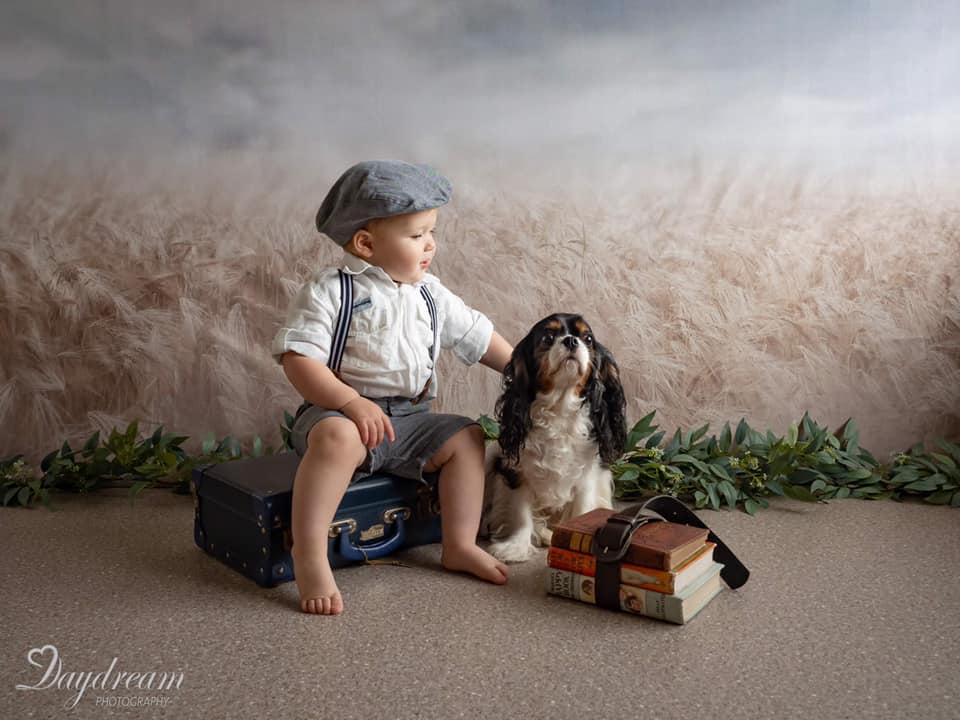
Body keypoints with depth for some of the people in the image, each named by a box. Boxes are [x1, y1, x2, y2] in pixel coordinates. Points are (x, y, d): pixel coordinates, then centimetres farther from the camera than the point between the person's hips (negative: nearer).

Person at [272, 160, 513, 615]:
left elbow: (478, 337, 20)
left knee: (466, 436, 0)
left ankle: (460, 546, 8)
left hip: (408, 416, 7)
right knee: (338, 437, -37)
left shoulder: (429, 294, 11)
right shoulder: (329, 292, -9)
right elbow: (298, 359, -17)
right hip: (338, 411, -7)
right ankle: (309, 555, -29)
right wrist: (352, 402, -28)